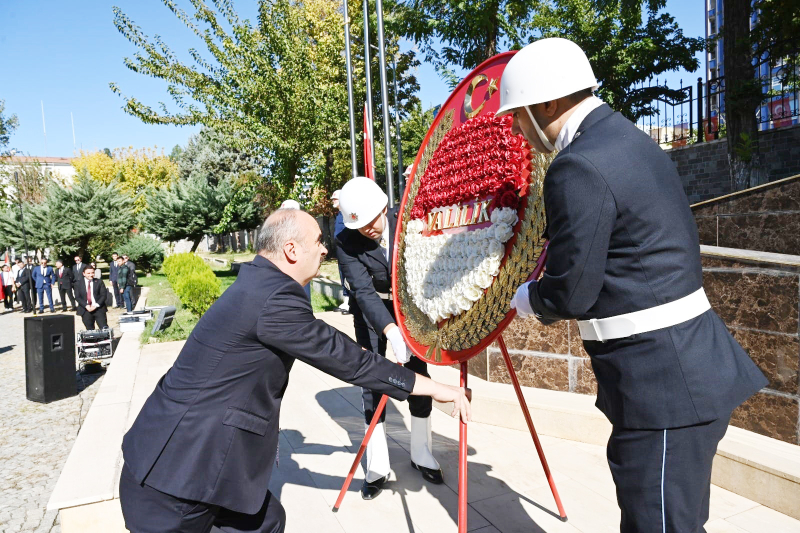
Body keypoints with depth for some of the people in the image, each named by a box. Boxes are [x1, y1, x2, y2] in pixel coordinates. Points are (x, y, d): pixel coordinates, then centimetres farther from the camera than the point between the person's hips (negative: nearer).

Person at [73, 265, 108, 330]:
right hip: (85, 310, 1)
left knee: (104, 329, -8)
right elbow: (77, 297, 2)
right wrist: (86, 305, -13)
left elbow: (103, 295, 0)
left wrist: (96, 305, -14)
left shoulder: (99, 282, 6)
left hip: (99, 309, -1)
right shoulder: (78, 283, 8)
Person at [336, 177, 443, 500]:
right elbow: (363, 292, -30)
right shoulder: (346, 243, -22)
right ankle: (377, 467, 11)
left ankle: (422, 455, 21)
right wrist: (391, 331, -42)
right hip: (372, 314, -1)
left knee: (419, 378, 3)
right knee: (372, 383, -2)